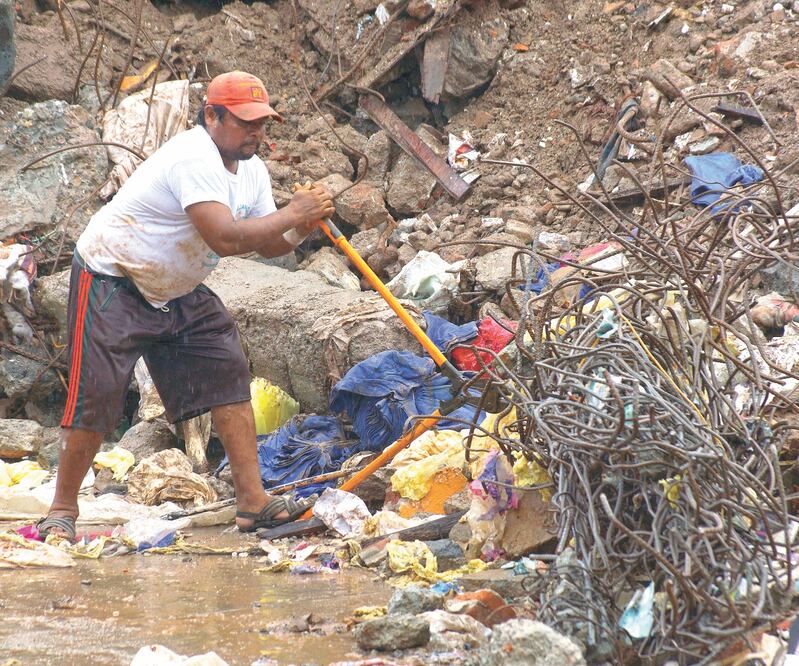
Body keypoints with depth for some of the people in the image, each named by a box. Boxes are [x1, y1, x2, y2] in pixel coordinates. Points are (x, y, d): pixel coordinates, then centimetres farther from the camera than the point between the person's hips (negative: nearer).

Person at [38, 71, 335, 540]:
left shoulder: (251, 170, 2)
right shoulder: (194, 159, -28)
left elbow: (269, 245, 4)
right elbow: (225, 238, -39)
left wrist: (303, 229, -17)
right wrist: (293, 213, -30)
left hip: (179, 291, 9)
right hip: (111, 285, -9)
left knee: (229, 373, -2)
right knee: (96, 398, -9)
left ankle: (253, 501, -1)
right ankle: (63, 509, 6)